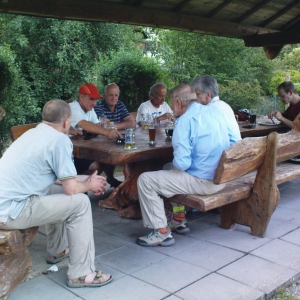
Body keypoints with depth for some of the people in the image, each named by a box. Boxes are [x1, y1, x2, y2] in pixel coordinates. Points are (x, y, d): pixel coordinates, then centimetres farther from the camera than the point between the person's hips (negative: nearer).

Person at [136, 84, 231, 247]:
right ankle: (179, 220, 31)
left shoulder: (185, 121, -19)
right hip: (222, 177, 9)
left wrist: (175, 162, 0)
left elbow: (181, 163, -25)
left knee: (145, 180, -3)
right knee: (168, 168, 29)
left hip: (203, 182, -9)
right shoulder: (215, 111, 5)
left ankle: (162, 232, 2)